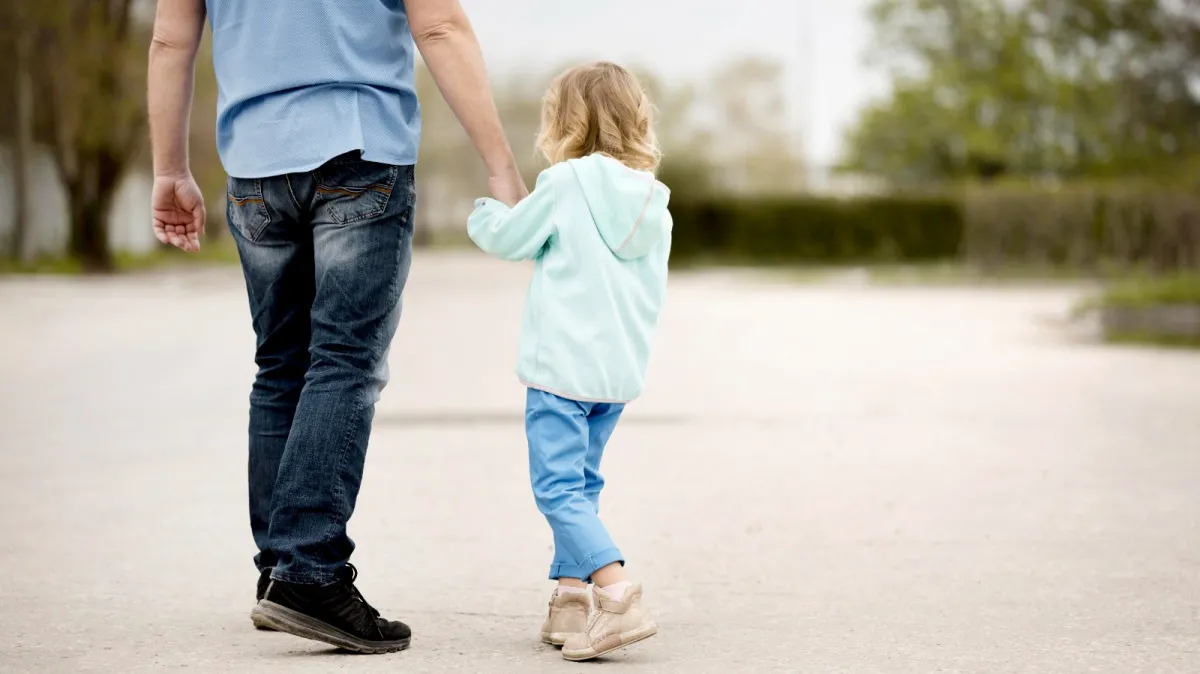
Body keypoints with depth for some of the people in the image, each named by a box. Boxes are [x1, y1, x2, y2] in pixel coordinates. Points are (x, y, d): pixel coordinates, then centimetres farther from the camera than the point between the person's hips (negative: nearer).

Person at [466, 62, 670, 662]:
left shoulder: (565, 184, -8)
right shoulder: (654, 202, 10)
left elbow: (510, 239, 2)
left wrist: (484, 216, 25)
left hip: (561, 364, -7)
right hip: (622, 368, 7)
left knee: (560, 489, -9)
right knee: (582, 485, 17)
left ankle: (618, 594, -23)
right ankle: (569, 596, 16)